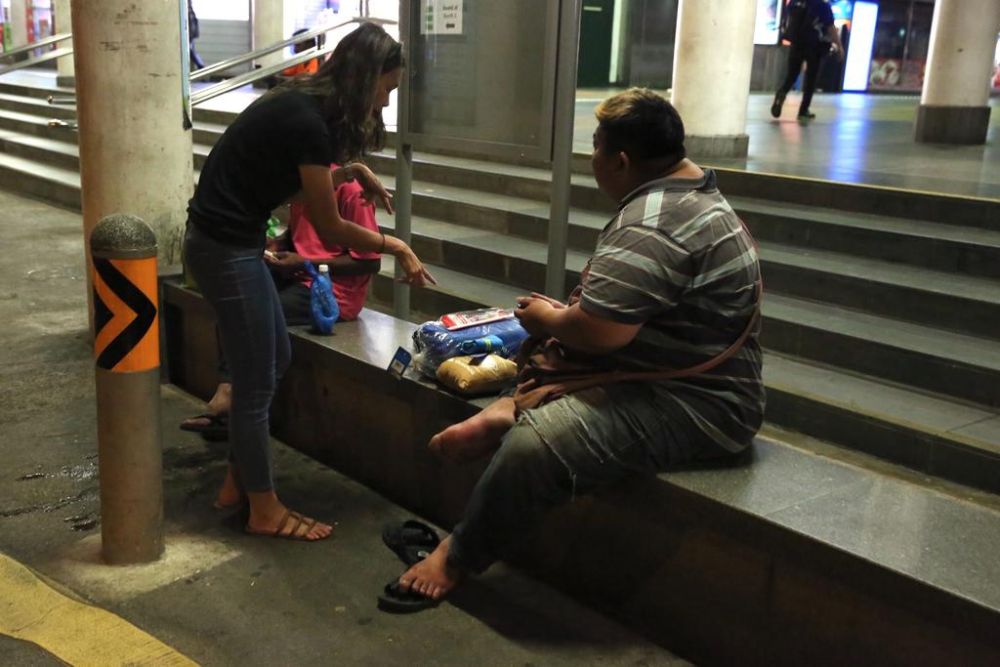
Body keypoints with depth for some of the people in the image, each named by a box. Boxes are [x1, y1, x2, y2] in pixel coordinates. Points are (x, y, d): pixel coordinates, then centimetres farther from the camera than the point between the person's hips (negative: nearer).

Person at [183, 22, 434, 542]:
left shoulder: (303, 104, 7)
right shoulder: (308, 121, -21)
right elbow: (330, 229, -15)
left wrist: (350, 170, 9)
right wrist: (398, 248, -4)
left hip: (228, 242, 10)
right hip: (225, 249, -10)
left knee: (275, 359, 18)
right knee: (256, 380, 0)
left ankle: (237, 482, 30)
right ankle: (265, 511, 16)